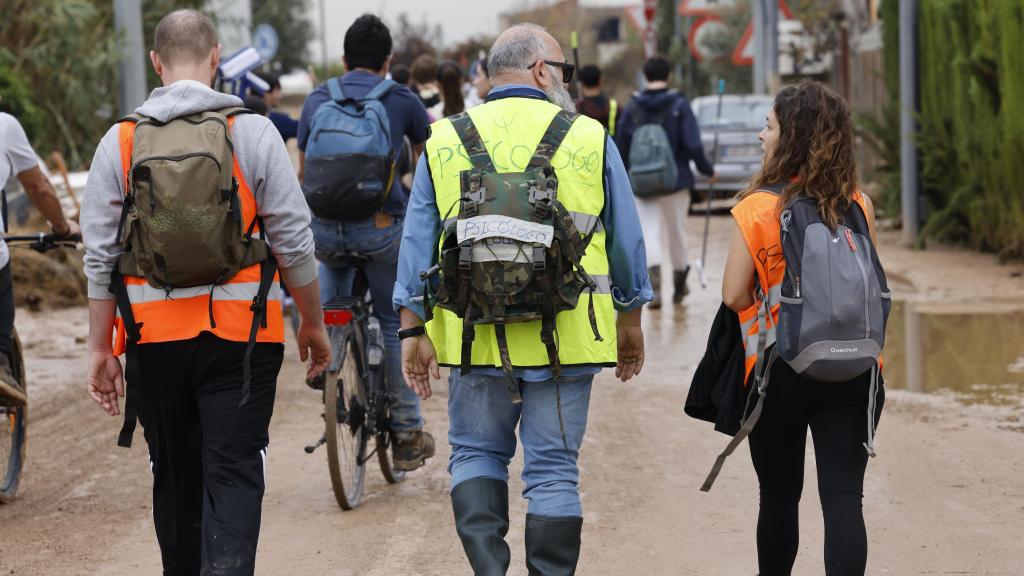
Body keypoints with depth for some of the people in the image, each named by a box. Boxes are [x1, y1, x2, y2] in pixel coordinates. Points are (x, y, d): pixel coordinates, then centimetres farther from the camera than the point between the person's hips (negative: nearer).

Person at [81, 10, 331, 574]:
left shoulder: (120, 141, 2)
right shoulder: (252, 132, -4)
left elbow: (99, 256, 3)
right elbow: (294, 242, -3)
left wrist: (100, 347, 9)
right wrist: (313, 324, 10)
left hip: (154, 338, 3)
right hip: (240, 336, -2)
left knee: (175, 479, 16)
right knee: (233, 476, -3)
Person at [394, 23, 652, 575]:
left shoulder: (443, 142, 6)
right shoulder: (589, 139, 2)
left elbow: (418, 242, 6)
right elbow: (626, 242, 7)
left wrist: (414, 330, 10)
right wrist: (630, 323, 18)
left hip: (475, 336, 1)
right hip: (566, 338, -1)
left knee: (476, 452, 16)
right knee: (553, 469, 6)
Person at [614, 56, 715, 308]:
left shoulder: (632, 107, -1)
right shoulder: (679, 105, -7)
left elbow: (621, 147, 2)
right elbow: (693, 145, -13)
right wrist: (708, 169, 1)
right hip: (676, 181, -1)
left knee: (649, 233, 0)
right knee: (677, 233, 14)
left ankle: (654, 280, -24)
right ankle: (679, 285, 29)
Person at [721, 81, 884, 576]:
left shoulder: (758, 208, -10)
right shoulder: (858, 205, 0)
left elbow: (734, 296, -8)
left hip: (778, 370, -2)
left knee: (779, 495, 14)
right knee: (843, 495, -1)